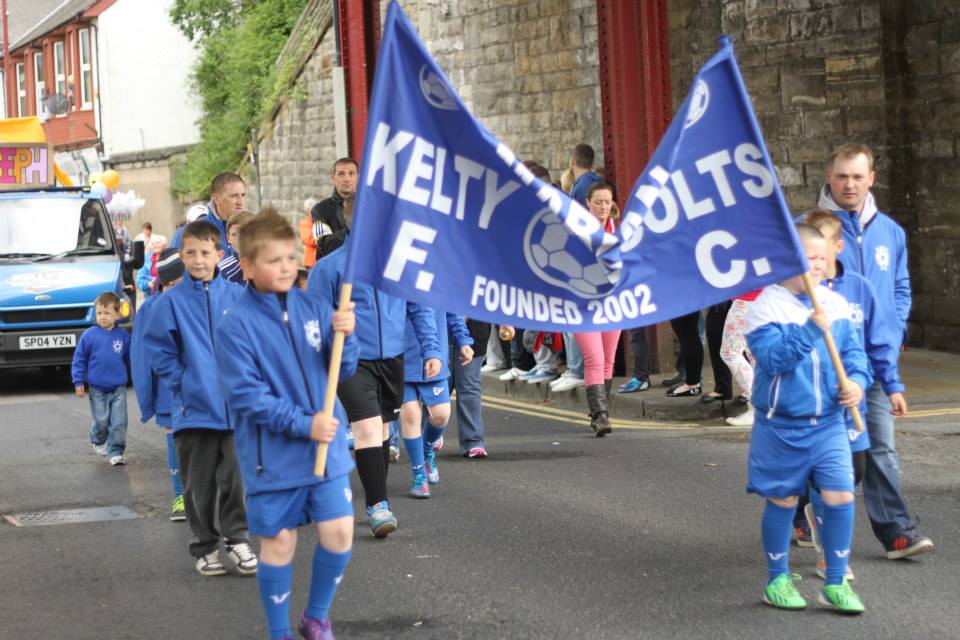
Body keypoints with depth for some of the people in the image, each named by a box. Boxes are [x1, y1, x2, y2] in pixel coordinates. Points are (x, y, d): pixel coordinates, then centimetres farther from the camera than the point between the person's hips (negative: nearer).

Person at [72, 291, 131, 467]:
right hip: (97, 388, -1)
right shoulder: (89, 335, -6)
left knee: (119, 422, -5)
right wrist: (78, 382, -3)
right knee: (102, 421, 4)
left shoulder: (123, 336, -1)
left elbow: (130, 359, 10)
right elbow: (79, 359, 0)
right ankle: (98, 442, 33)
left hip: (119, 388, 1)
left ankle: (116, 452, 5)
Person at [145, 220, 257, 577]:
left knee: (234, 477, 2)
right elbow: (159, 348, 2)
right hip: (193, 409, 0)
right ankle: (205, 547, 17)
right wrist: (180, 384, -5)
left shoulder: (236, 296, 1)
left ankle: (236, 539, 14)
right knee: (199, 484, 7)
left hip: (235, 407, 0)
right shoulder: (172, 301, -2)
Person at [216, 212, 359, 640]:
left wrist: (344, 336, -16)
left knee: (339, 532, 2)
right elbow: (245, 394, -16)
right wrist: (302, 424, -20)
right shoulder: (236, 325, -13)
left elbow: (343, 370, 5)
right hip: (273, 456, -4)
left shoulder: (313, 308, 2)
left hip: (327, 447, 4)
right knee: (279, 542, 5)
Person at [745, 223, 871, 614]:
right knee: (782, 501, 9)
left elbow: (852, 350, 9)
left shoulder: (836, 305, 5)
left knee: (841, 497, -5)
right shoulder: (768, 307, -12)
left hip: (828, 424, 4)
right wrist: (810, 330, -30)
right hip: (782, 427, -4)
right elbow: (772, 358, -22)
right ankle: (777, 581, 25)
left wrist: (857, 380, -11)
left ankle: (836, 584, 9)